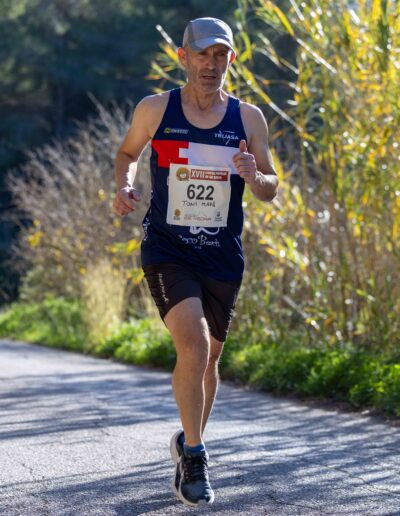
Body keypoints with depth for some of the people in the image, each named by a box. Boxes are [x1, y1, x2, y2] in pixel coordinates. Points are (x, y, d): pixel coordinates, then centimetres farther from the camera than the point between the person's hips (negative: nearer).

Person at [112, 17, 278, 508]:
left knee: (208, 359, 13)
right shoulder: (155, 109, -2)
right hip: (167, 251, -3)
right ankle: (194, 457, -8)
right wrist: (123, 187, -4)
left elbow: (270, 189, 7)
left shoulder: (248, 118, 1)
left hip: (223, 256, 3)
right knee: (193, 346, -21)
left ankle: (188, 442, 38)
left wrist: (253, 176, -16)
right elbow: (126, 153, 16)